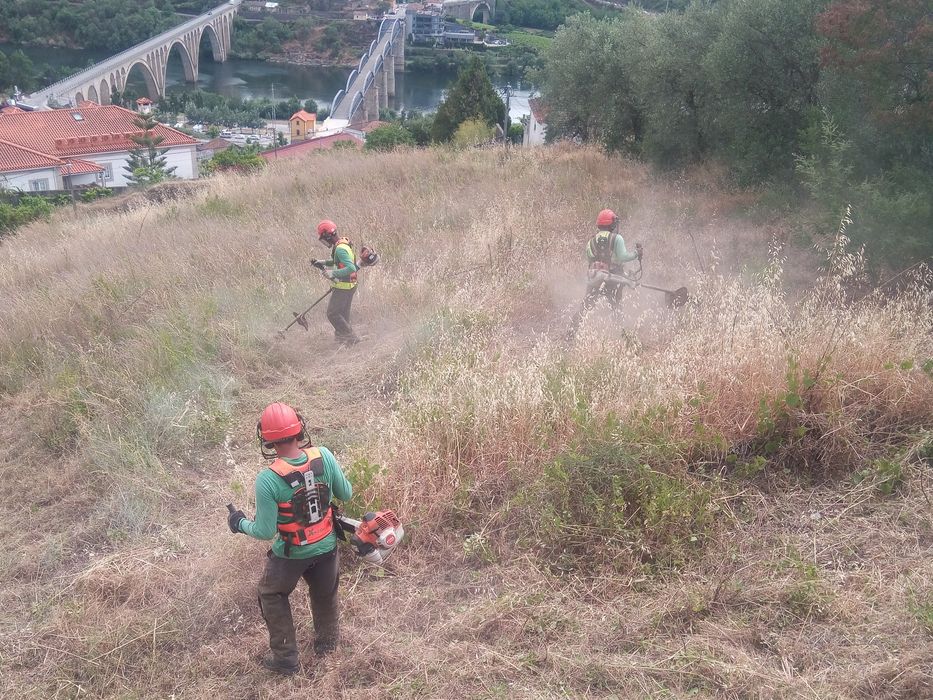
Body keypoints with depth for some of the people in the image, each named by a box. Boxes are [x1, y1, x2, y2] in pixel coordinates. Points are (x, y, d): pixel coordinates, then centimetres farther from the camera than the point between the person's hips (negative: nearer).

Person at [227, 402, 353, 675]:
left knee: (272, 597, 24)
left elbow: (265, 532, -21)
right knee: (325, 594, 29)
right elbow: (346, 494, -5)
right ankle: (327, 642, 51)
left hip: (291, 553, -3)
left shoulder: (267, 480, -30)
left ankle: (285, 658, 31)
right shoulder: (323, 456, -21)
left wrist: (240, 523, -2)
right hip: (326, 546, 3)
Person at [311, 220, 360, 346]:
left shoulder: (340, 249, -24)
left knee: (332, 314, -2)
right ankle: (341, 336, 32)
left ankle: (351, 338, 0)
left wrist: (332, 273, -29)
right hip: (350, 285, 10)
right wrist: (323, 263, 18)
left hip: (343, 287, -10)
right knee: (343, 313, 20)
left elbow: (351, 268, -32)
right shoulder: (343, 244, 8)